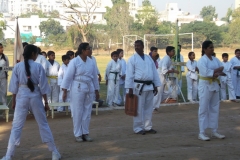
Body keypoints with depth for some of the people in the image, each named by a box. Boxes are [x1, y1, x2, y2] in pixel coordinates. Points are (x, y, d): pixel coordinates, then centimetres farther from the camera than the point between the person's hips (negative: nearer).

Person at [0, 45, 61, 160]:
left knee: (17, 126, 4)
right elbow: (43, 86, -3)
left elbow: (14, 86, 1)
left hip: (22, 96, 0)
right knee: (43, 124, 12)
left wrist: (13, 101, 11)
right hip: (35, 96, 0)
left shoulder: (18, 66, -2)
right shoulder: (38, 66, -5)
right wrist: (46, 102, 4)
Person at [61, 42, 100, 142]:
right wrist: (65, 91, -11)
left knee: (87, 111, 8)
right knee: (77, 112, 0)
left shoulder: (91, 62, 6)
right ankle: (78, 134, 10)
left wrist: (96, 90, 13)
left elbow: (95, 77, 12)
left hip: (89, 89, 5)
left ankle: (85, 133, 18)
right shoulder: (74, 62, -9)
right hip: (78, 89, -5)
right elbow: (68, 76, -9)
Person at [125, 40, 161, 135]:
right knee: (139, 108, -2)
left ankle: (148, 127, 20)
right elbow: (129, 74, -8)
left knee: (149, 108, 10)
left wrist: (156, 86, 10)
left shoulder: (149, 58, 12)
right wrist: (130, 88, -13)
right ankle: (138, 128, 6)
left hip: (150, 86, 5)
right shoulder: (132, 59, -4)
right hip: (139, 86, -5)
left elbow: (154, 72, 14)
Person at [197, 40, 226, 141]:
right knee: (204, 109, -5)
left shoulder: (215, 59, 11)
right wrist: (217, 71, -13)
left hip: (215, 85, 7)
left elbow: (222, 69, 2)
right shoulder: (202, 61, -10)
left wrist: (215, 73, -16)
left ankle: (214, 131, 19)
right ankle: (201, 133, -1)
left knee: (215, 109, 11)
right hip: (205, 86, -7)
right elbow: (206, 72, -23)